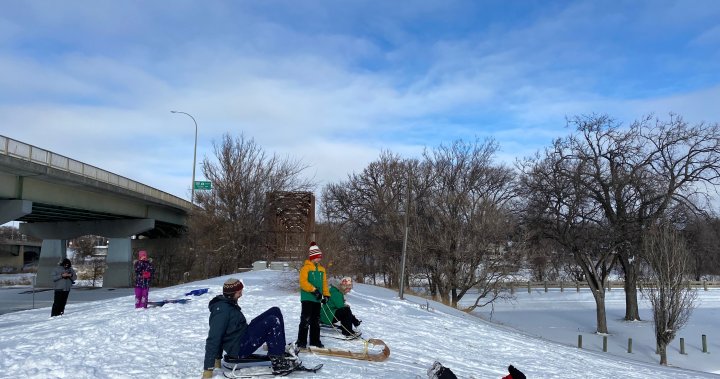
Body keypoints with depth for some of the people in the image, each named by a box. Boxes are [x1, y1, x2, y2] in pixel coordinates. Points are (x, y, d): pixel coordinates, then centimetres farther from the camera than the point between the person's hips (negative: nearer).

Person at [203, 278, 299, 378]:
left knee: (275, 311, 2)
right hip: (239, 348, -10)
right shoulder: (222, 310, -21)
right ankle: (278, 363, -18)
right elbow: (213, 339, -24)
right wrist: (208, 370, -25)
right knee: (273, 322, -24)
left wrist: (218, 358, 24)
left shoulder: (227, 303, 10)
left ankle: (282, 349, 6)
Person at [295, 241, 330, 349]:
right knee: (305, 320, -9)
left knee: (316, 321, 13)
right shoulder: (306, 267, -8)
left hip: (317, 299, 7)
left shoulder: (322, 269, 13)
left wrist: (326, 295, 6)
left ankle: (315, 341, 22)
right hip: (307, 298, -7)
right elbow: (303, 282, -17)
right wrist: (314, 290, -23)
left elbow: (324, 283, 15)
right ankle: (301, 342, -2)